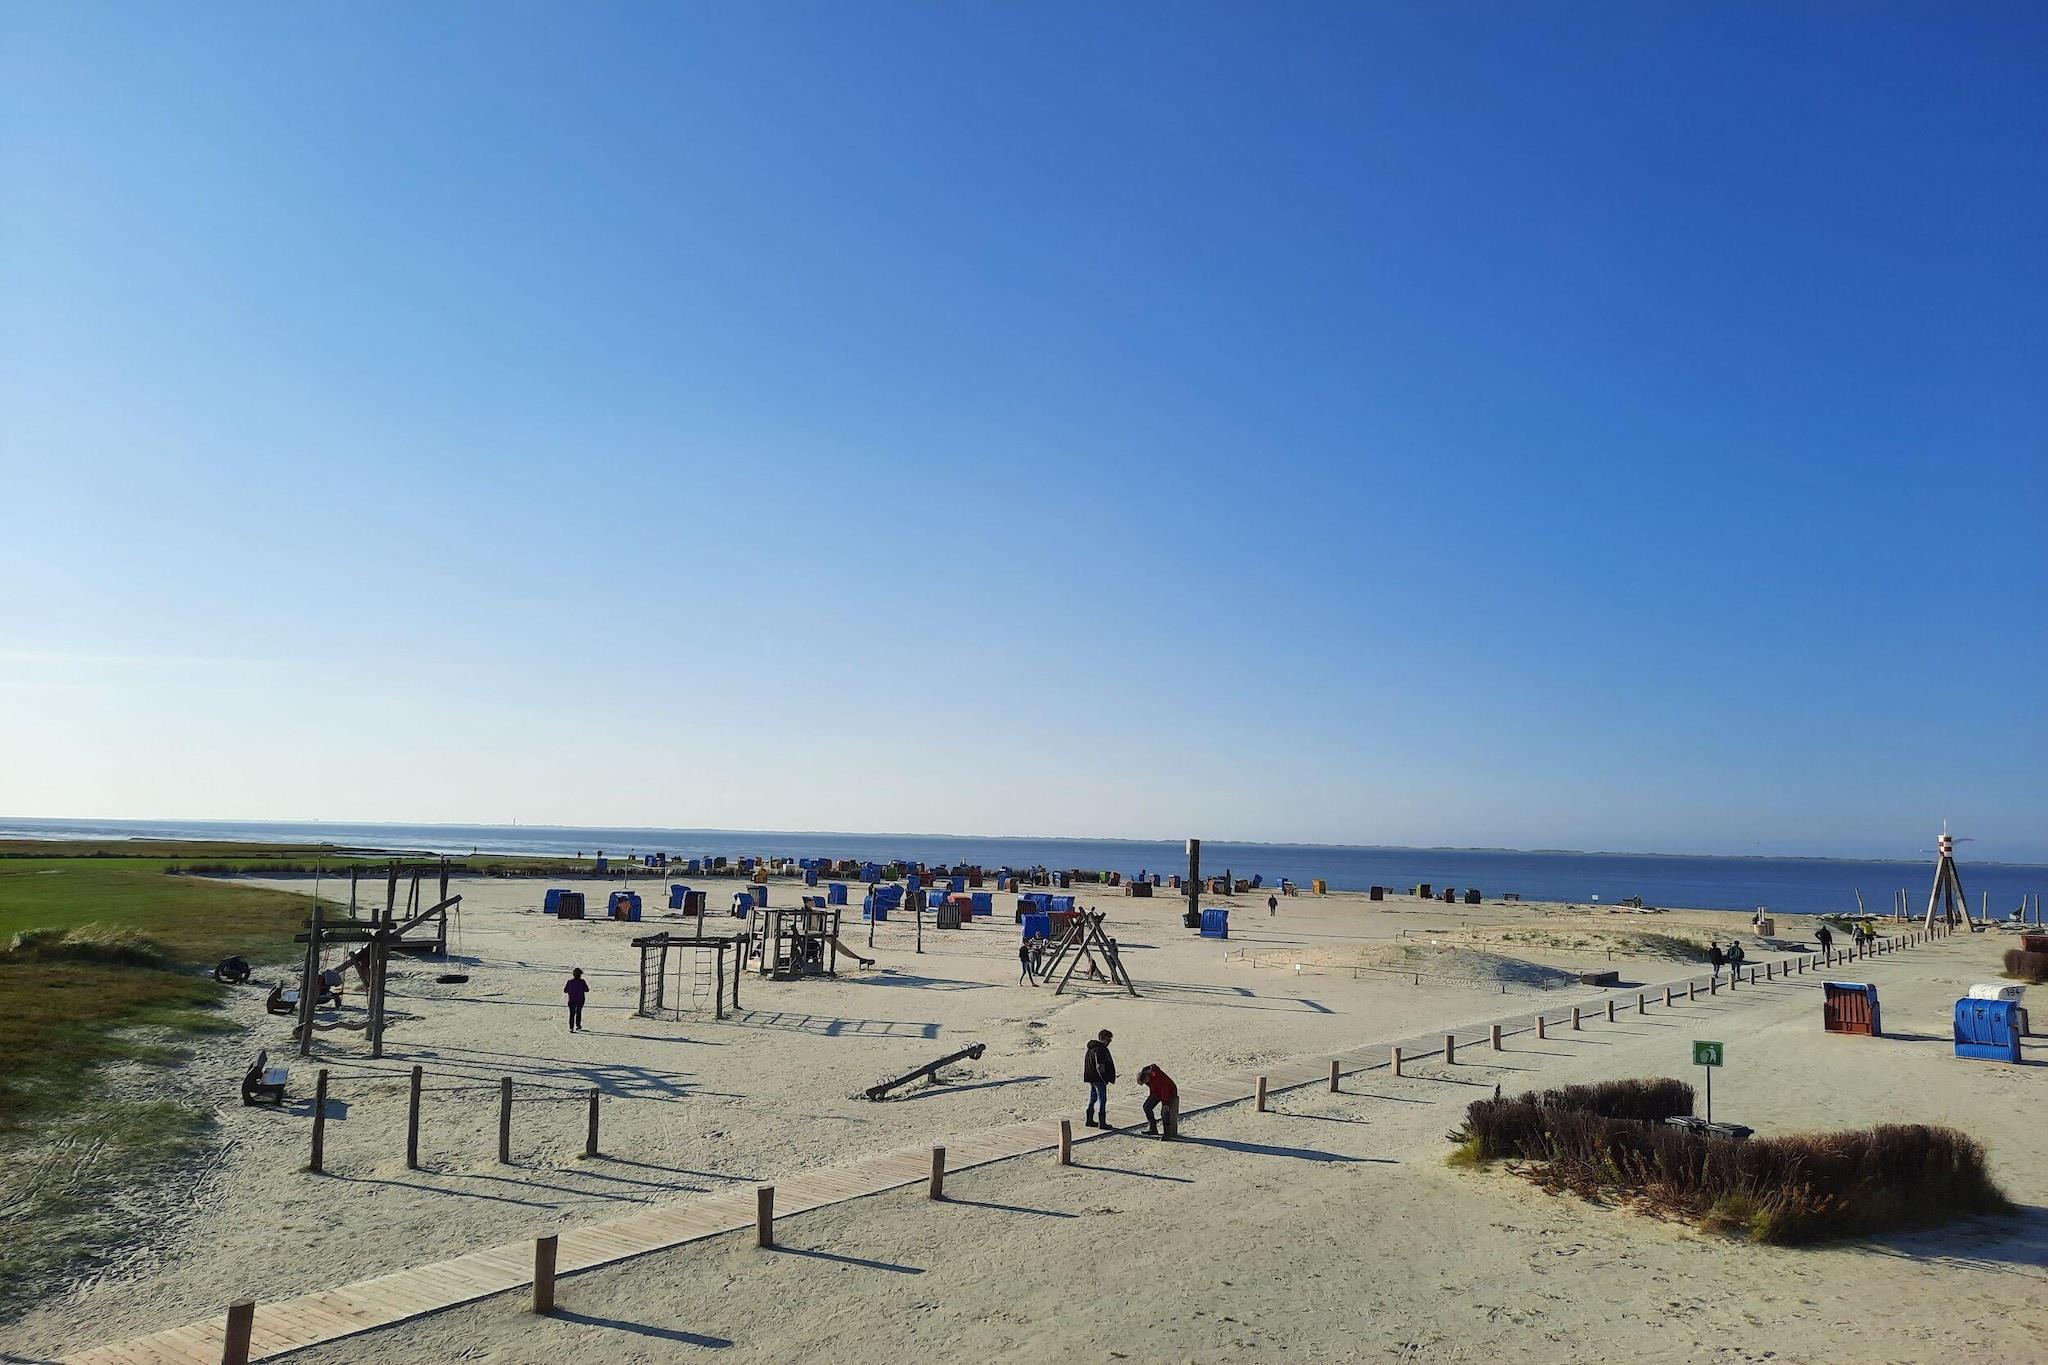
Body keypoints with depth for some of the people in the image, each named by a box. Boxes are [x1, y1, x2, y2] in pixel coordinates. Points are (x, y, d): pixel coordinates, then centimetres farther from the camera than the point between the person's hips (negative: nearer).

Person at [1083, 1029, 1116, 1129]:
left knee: (1092, 1098, 17)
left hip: (1090, 1078, 10)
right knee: (1102, 1099, -2)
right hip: (1098, 1079, -10)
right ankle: (1102, 1122, 0)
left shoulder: (1092, 1047, 13)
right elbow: (1099, 1066, -23)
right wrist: (1104, 1079, -17)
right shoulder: (1100, 1049, -18)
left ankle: (1089, 1120, 24)